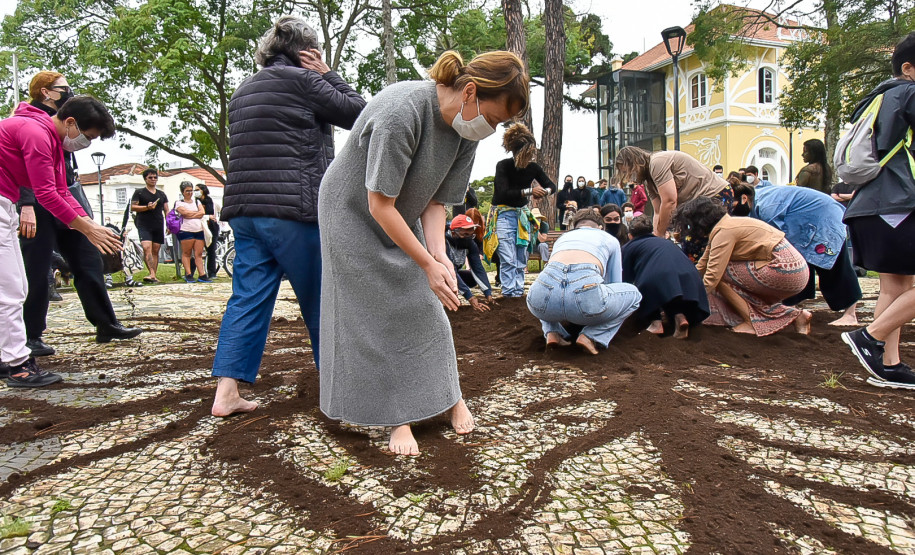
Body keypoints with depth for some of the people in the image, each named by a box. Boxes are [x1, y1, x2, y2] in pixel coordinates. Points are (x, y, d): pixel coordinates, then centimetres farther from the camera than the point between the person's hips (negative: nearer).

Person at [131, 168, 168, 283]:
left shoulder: (162, 194, 19)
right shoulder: (139, 192, 7)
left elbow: (166, 210, 18)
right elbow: (133, 207, 0)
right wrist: (147, 207, -15)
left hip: (158, 226, 4)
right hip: (144, 226, -4)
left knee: (155, 251, 3)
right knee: (147, 248, -19)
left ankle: (154, 276, 6)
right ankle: (152, 274, -30)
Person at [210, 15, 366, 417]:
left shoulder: (244, 90, 21)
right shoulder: (300, 80, -4)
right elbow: (358, 113, 1)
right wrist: (327, 75, 8)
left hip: (244, 210, 8)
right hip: (294, 210, -7)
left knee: (248, 298, 6)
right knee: (322, 300, 6)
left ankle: (226, 392, 2)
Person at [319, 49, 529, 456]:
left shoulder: (467, 130, -11)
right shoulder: (401, 111, -34)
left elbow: (435, 201, -8)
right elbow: (380, 206, -31)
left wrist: (439, 255, -24)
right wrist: (428, 264, -29)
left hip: (403, 220, 6)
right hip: (354, 214, -6)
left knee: (424, 305, 2)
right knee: (376, 314, -4)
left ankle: (450, 396, 17)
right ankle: (398, 420, 7)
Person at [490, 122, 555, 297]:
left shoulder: (533, 168, 0)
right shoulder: (503, 166, -14)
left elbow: (552, 186, 9)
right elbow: (504, 192, -24)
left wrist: (545, 191, -15)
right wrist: (529, 191, -31)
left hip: (523, 214, 5)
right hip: (504, 214, -5)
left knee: (521, 259, 5)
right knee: (508, 259, -12)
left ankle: (519, 292, 12)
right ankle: (509, 293, -6)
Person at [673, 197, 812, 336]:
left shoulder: (724, 232, -16)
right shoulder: (722, 226, 13)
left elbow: (711, 277, -20)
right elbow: (701, 267, 18)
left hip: (784, 270, -10)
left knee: (720, 273, -10)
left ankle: (752, 322, -5)